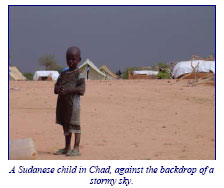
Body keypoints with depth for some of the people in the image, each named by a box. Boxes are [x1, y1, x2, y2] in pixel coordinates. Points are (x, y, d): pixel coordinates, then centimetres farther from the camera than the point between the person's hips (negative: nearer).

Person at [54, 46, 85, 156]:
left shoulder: (79, 75, -3)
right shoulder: (63, 74, 17)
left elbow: (81, 89, -14)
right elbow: (56, 87, 15)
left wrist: (67, 90, -19)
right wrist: (59, 89, -10)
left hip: (73, 102, -7)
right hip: (62, 102, 7)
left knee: (74, 125, -5)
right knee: (65, 125, 11)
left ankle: (76, 148, -2)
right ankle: (67, 148, 19)